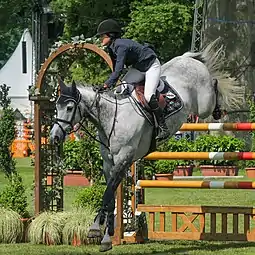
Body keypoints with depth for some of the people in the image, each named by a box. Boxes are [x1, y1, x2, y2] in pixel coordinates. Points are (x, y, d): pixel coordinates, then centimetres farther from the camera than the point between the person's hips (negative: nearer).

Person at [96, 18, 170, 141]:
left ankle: (163, 128, -17)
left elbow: (119, 68, -36)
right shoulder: (111, 48, -1)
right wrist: (111, 84, -3)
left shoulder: (121, 45, -31)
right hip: (137, 67, 10)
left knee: (148, 96, -21)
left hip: (151, 66, -10)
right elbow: (115, 68, 5)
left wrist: (108, 84, -37)